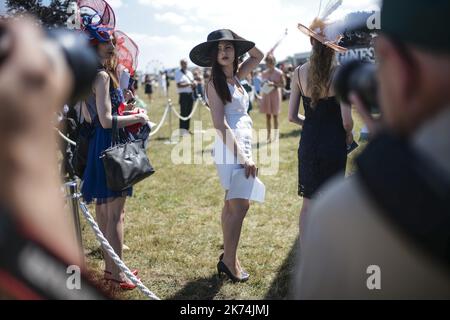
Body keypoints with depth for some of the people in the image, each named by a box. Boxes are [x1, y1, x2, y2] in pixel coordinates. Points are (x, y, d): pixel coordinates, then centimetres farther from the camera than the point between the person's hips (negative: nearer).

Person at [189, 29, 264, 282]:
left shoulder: (236, 78, 12)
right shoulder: (215, 83, -9)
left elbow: (259, 56, 27)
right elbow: (220, 124, -17)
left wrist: (238, 38, 12)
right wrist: (243, 156, -19)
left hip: (244, 147, 8)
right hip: (230, 149, -8)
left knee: (234, 204, 13)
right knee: (240, 206, -8)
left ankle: (228, 257, 22)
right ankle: (229, 261, 2)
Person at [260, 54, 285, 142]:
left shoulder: (279, 73, -5)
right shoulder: (264, 73, 8)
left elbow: (283, 85, -5)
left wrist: (274, 84, -18)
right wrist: (263, 84, -5)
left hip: (275, 95, -4)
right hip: (266, 95, 4)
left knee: (275, 115, 1)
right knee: (268, 115, 4)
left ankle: (276, 135, 9)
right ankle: (269, 135, 9)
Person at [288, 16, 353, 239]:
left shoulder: (299, 73, -3)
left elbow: (292, 117, -1)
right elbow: (346, 120, -14)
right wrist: (349, 135, 7)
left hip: (309, 143, 3)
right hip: (334, 144, -2)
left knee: (308, 203, 13)